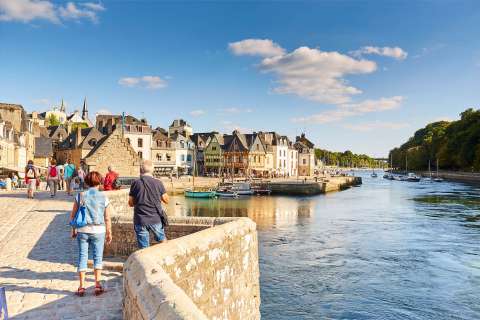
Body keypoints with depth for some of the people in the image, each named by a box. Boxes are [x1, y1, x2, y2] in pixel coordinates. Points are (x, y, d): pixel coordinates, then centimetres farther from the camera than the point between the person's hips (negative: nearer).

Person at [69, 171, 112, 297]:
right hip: (98, 231, -1)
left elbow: (73, 215, 2)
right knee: (98, 257, 9)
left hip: (82, 230, 1)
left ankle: (81, 287, 13)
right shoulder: (103, 197, -5)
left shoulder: (80, 196, -2)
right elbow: (107, 218, -2)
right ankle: (97, 284, 5)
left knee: (82, 257, 9)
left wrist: (73, 230, 15)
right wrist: (109, 233, 8)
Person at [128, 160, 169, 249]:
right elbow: (166, 200, 2)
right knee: (162, 240, 22)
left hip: (140, 220, 0)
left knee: (144, 247, 7)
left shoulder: (136, 183, -5)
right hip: (156, 219, 0)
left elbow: (131, 203, 2)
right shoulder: (158, 183, -5)